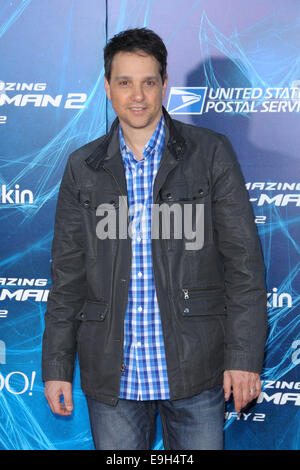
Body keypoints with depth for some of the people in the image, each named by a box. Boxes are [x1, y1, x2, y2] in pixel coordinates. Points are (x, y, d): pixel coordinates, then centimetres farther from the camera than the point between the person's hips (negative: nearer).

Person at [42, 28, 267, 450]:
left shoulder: (211, 153, -1)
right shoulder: (83, 167, 5)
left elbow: (244, 261, -3)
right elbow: (67, 274, 8)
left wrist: (244, 357, -8)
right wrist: (56, 366, 5)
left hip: (194, 368, -1)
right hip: (112, 375, 2)